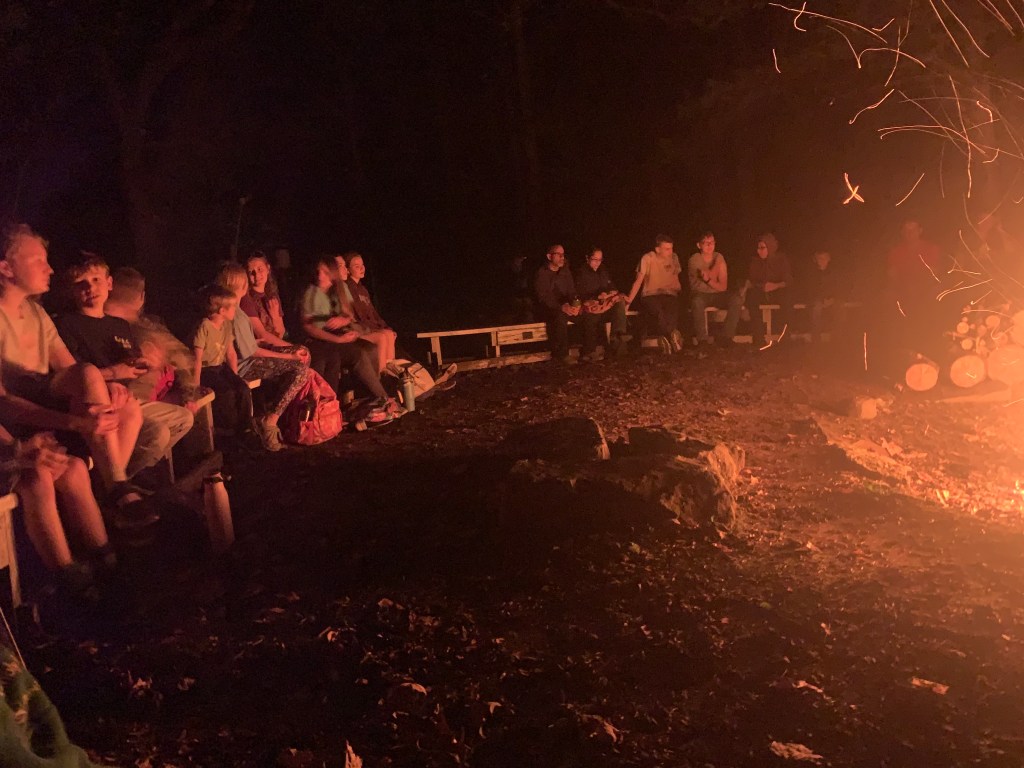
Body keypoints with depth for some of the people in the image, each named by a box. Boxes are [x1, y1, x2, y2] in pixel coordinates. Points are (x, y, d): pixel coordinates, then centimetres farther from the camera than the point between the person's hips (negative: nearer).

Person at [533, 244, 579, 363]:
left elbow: (572, 292, 10)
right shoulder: (541, 274, -5)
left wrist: (576, 304, -15)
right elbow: (542, 297, -17)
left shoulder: (565, 271, 13)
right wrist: (561, 307, -32)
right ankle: (561, 356, -31)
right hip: (548, 309, -5)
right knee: (560, 316, -38)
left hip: (565, 307, 5)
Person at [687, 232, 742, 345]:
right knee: (697, 301, -39)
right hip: (700, 294, -3)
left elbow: (723, 287, -2)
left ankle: (727, 336, -18)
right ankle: (702, 339, -29)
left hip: (717, 294, 4)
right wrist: (717, 263, -13)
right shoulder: (694, 260, -6)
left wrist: (708, 280, -16)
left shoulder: (719, 257, 3)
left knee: (737, 299, -25)